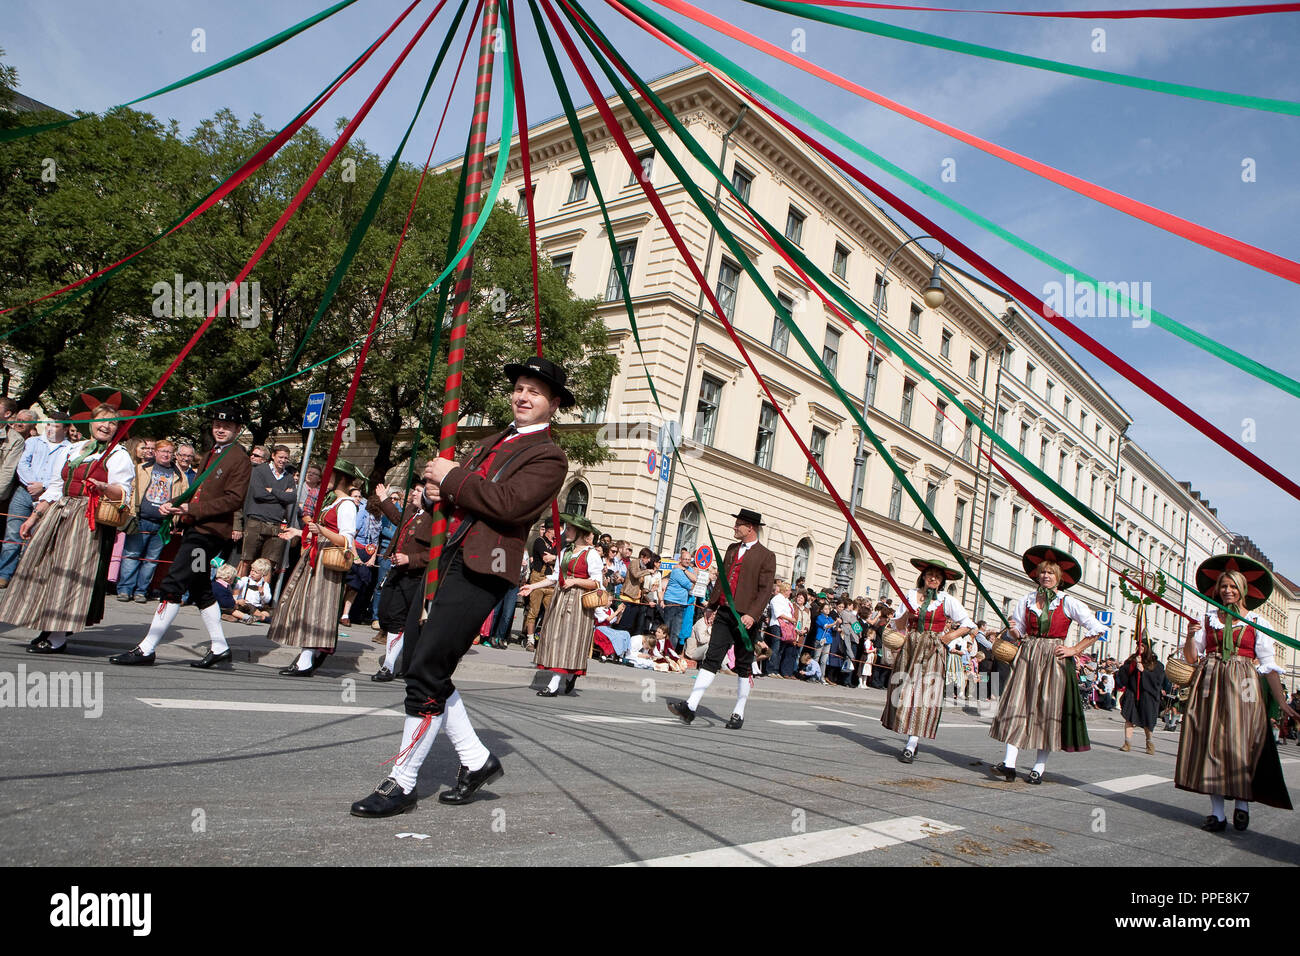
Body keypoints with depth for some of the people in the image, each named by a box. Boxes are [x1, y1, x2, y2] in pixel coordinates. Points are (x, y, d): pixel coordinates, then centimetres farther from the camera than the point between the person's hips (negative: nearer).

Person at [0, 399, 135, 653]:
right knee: (45, 568, 4)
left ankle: (58, 638, -3)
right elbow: (55, 488, 21)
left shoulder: (119, 456, 1)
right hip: (57, 515, 6)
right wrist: (34, 516, 14)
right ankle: (48, 630, 14)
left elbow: (123, 495, -10)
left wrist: (104, 487, -30)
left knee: (72, 571, -8)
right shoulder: (69, 451, 19)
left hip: (92, 520, -6)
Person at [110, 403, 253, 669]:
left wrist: (192, 509, -18)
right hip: (196, 528, 10)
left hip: (210, 532, -10)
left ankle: (146, 649, -4)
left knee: (173, 585, -10)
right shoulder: (211, 453, 18)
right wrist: (175, 505, 7)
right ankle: (219, 648, 23)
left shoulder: (239, 459, -9)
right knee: (200, 589, 14)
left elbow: (233, 499, -16)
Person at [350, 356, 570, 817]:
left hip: (481, 570, -9)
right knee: (424, 667, 11)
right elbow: (451, 484, 25)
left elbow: (509, 504, -19)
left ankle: (402, 783, 3)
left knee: (426, 672, -11)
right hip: (447, 559, 9)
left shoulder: (548, 458, -3)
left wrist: (452, 478, -10)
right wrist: (437, 488, 1)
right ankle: (476, 760, 25)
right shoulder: (491, 444, 24)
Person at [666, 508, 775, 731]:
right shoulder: (732, 549, 16)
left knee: (744, 666, 7)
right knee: (711, 659, -2)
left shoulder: (766, 556, -4)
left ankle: (739, 713, 18)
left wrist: (752, 614, -21)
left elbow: (766, 590, -10)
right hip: (724, 613, 5)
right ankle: (690, 706, -8)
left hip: (745, 617, -5)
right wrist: (712, 605, 19)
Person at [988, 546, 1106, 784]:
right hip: (1027, 657, 2)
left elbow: (1097, 629, 2)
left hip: (1054, 660, -2)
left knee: (1048, 709, -1)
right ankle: (1009, 764, -9)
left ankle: (1039, 767, 6)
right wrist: (1014, 631, -8)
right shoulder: (1026, 600, 9)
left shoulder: (1068, 603, 0)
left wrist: (1074, 650, -3)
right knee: (1018, 705, -6)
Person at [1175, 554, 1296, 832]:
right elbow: (1192, 658, 8)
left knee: (1242, 743, -4)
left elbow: (1268, 663, 2)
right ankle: (1217, 812, 2)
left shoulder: (1255, 622, 7)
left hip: (1243, 686, -1)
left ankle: (1242, 804, 16)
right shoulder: (1207, 619, 11)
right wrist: (1190, 636, -11)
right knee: (1212, 743, -2)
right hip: (1210, 685, 1)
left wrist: (1281, 700, -4)